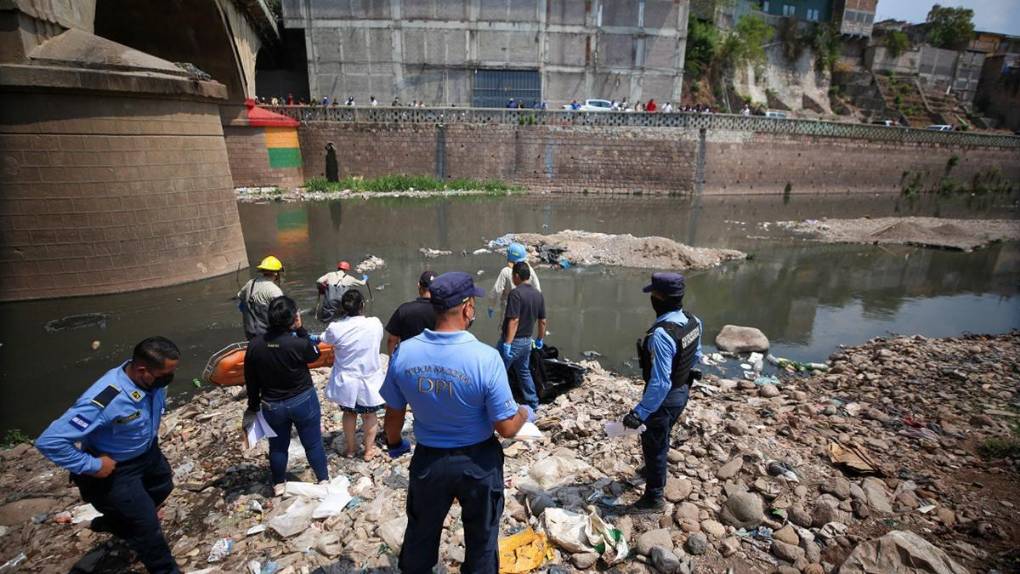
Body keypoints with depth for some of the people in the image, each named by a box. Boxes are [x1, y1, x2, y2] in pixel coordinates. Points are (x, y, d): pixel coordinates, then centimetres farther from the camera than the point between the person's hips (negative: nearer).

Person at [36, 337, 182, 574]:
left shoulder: (152, 380, -20)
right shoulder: (103, 401, -41)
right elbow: (49, 442, -35)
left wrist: (151, 435, 6)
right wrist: (93, 466, -26)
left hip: (147, 452, 7)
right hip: (116, 470, -7)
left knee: (162, 487, 30)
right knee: (147, 525, 3)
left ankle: (113, 522, 57)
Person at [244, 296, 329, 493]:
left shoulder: (254, 345, -13)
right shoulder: (298, 344, -27)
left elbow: (251, 381, -2)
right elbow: (315, 353, -3)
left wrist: (253, 406, 12)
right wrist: (300, 329, -7)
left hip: (272, 406, 3)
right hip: (303, 402, -3)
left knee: (278, 446, 23)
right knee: (313, 443, 16)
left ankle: (278, 485, 41)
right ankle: (323, 479, 33)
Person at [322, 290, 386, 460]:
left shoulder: (335, 328, -19)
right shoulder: (375, 324, -20)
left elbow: (325, 339, 4)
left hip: (345, 381, 1)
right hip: (369, 381, -1)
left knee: (349, 413, 24)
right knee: (369, 415, 21)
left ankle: (350, 448, 40)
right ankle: (369, 450, 35)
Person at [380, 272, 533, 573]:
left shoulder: (404, 353, -16)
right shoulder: (486, 357, -27)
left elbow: (394, 415, -2)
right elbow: (506, 428, -18)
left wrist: (394, 444, 18)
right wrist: (525, 412, 3)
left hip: (427, 459, 3)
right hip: (478, 461, -2)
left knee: (421, 532, 27)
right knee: (481, 537, 23)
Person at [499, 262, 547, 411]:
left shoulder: (516, 293, -19)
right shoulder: (538, 294, 4)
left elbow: (514, 321, -24)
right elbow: (542, 321, 10)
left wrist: (507, 344, -23)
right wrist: (540, 339, 22)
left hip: (514, 341, -7)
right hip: (527, 341, 8)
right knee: (524, 372, 21)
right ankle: (533, 403, 26)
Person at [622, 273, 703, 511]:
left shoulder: (662, 334, -36)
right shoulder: (693, 321, -8)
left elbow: (660, 382, -35)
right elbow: (696, 356, 9)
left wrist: (640, 412, -30)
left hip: (664, 399, -8)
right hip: (682, 392, 8)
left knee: (654, 446, 12)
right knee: (661, 439, 31)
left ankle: (654, 498, 30)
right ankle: (654, 470, 56)